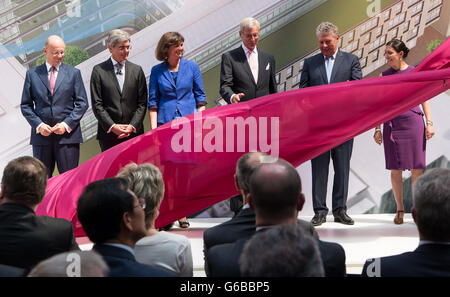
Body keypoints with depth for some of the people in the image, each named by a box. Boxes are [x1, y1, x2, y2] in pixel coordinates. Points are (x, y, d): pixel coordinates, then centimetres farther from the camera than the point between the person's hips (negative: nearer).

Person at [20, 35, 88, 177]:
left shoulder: (73, 73, 7)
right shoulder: (32, 74, 8)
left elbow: (82, 103, 4)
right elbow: (25, 105, 8)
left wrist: (67, 124, -9)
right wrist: (38, 125, -8)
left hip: (68, 134, -1)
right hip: (41, 134, 1)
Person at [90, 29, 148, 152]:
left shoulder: (137, 70, 10)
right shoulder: (99, 70, 3)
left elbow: (142, 103, 7)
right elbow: (97, 104, -1)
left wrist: (132, 126, -6)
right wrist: (112, 126, -10)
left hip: (134, 132, 1)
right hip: (108, 133, -1)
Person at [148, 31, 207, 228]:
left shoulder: (191, 67, 7)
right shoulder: (157, 71, 6)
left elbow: (200, 97, 8)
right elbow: (153, 101, 7)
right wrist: (153, 128, -1)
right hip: (165, 123, 0)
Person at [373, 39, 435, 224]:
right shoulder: (385, 75, 8)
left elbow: (424, 98, 5)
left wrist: (429, 123, -4)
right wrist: (377, 128, 6)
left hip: (413, 121, -2)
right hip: (392, 124, 2)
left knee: (416, 167, 0)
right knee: (395, 168, 2)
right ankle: (399, 208, 11)